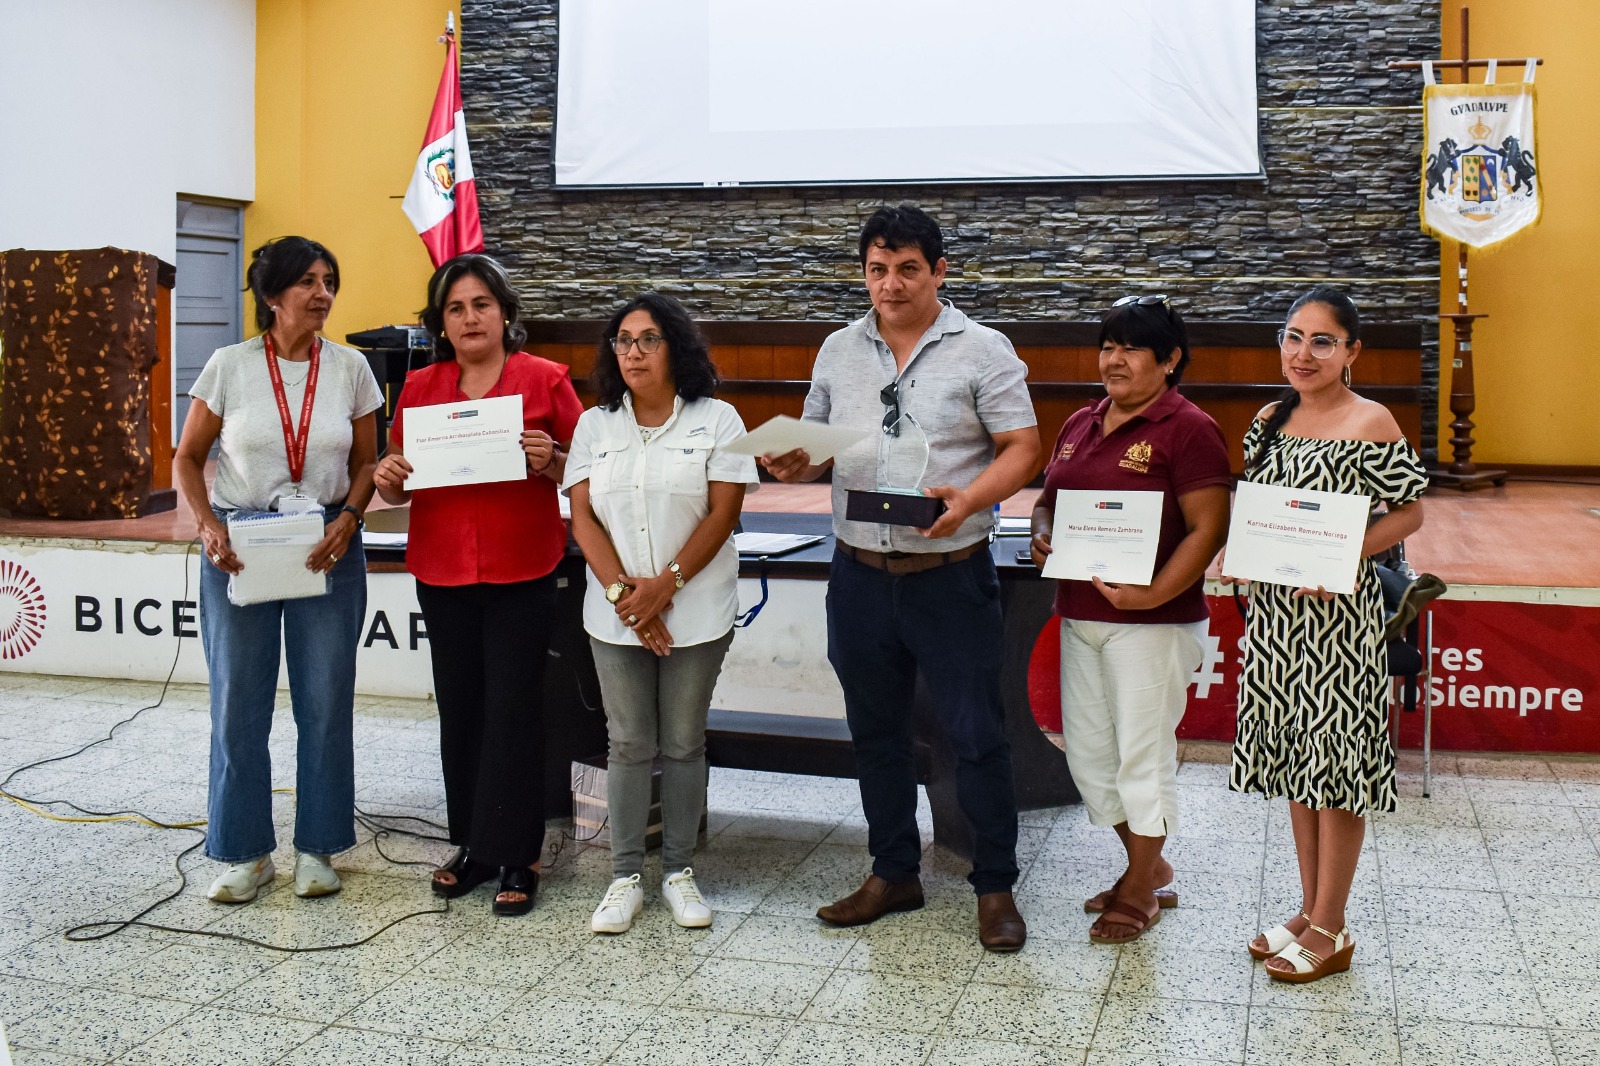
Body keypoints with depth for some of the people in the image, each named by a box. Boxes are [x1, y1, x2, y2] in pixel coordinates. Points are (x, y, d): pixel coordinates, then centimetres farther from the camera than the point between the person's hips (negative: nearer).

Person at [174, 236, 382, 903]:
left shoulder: (350, 368, 1)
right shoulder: (229, 366, -3)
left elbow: (366, 462, 8)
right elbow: (188, 457, 4)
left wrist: (348, 517, -11)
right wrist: (207, 526, -11)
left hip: (327, 548, 1)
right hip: (239, 548, -1)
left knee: (325, 703, 5)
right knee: (238, 702, 4)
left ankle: (316, 847, 19)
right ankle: (246, 852, 18)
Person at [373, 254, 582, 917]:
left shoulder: (545, 380, -1)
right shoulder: (420, 387, 9)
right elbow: (397, 487, 14)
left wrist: (550, 462, -18)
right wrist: (388, 477, -7)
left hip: (521, 573, -4)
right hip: (442, 572, 4)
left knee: (512, 708, -3)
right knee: (459, 707, 9)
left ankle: (515, 857, 6)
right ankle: (473, 844, 21)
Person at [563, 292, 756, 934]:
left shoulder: (715, 420, -1)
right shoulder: (594, 425, 8)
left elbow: (723, 513, -7)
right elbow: (583, 517, 2)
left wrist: (664, 585, -15)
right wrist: (622, 592, -12)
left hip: (696, 611, -2)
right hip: (616, 614, 2)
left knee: (683, 744, 6)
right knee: (628, 745, 6)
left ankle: (679, 871, 18)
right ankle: (625, 877, 14)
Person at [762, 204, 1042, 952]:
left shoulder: (982, 351, -3)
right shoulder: (838, 352, 10)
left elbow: (1022, 449, -6)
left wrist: (967, 500, -24)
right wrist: (793, 465, -8)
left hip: (950, 576, -4)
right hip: (860, 575, 5)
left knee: (976, 735, 1)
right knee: (875, 732, 14)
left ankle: (995, 887, 15)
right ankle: (894, 874, 29)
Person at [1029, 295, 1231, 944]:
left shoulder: (1188, 430, -9)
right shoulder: (1080, 426, 13)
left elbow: (1208, 529, -15)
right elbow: (1048, 500, 21)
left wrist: (1154, 593, -25)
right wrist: (1041, 536, -1)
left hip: (1152, 623, -8)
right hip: (1080, 616, 8)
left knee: (1143, 753, 2)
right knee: (1088, 754, 13)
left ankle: (1139, 892, 19)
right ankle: (1150, 867, 32)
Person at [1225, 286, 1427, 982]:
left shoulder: (1370, 423, -10)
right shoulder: (1269, 420, 9)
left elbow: (1408, 512, -9)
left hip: (1338, 611, -7)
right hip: (1273, 609, 7)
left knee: (1334, 765, 0)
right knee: (1296, 756, 14)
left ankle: (1330, 932, 12)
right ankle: (1311, 911, 27)